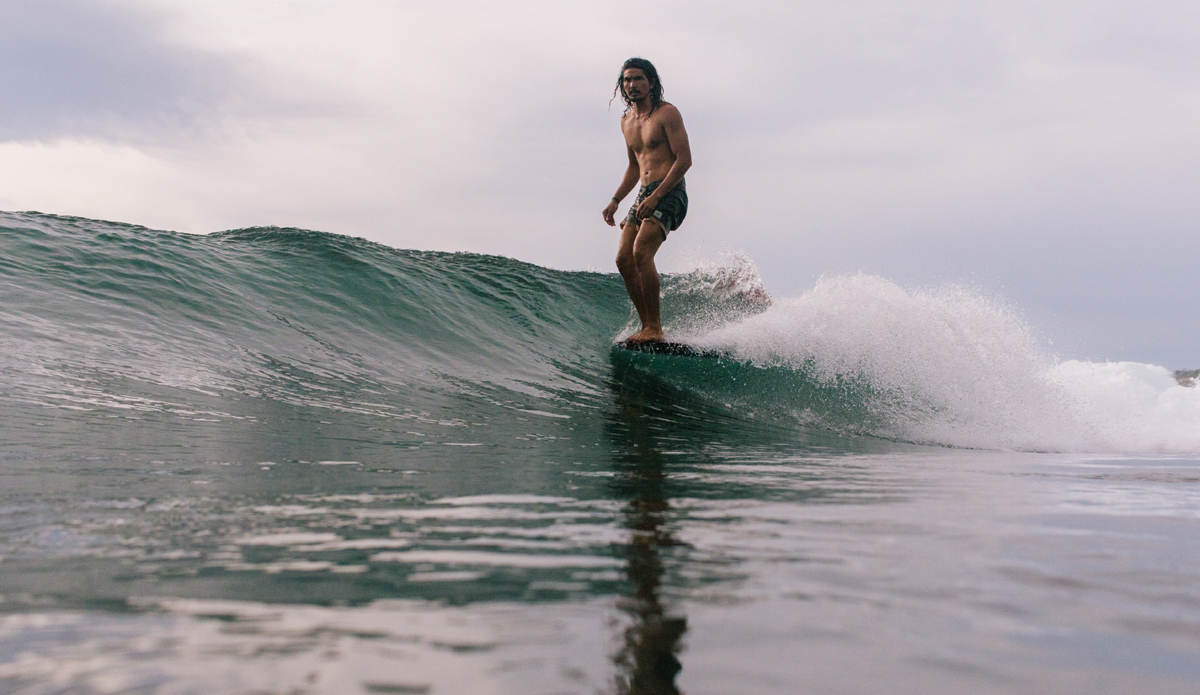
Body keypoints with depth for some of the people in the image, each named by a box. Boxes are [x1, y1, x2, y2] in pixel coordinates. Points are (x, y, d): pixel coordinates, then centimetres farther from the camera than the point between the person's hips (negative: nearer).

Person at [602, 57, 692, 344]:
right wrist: (615, 200, 16)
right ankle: (647, 326, 2)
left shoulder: (667, 113, -5)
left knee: (641, 253, -24)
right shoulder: (626, 121, 18)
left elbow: (684, 159, -12)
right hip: (645, 195, 8)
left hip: (669, 193, -8)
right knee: (623, 259, -3)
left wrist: (656, 196, -19)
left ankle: (655, 328, -20)